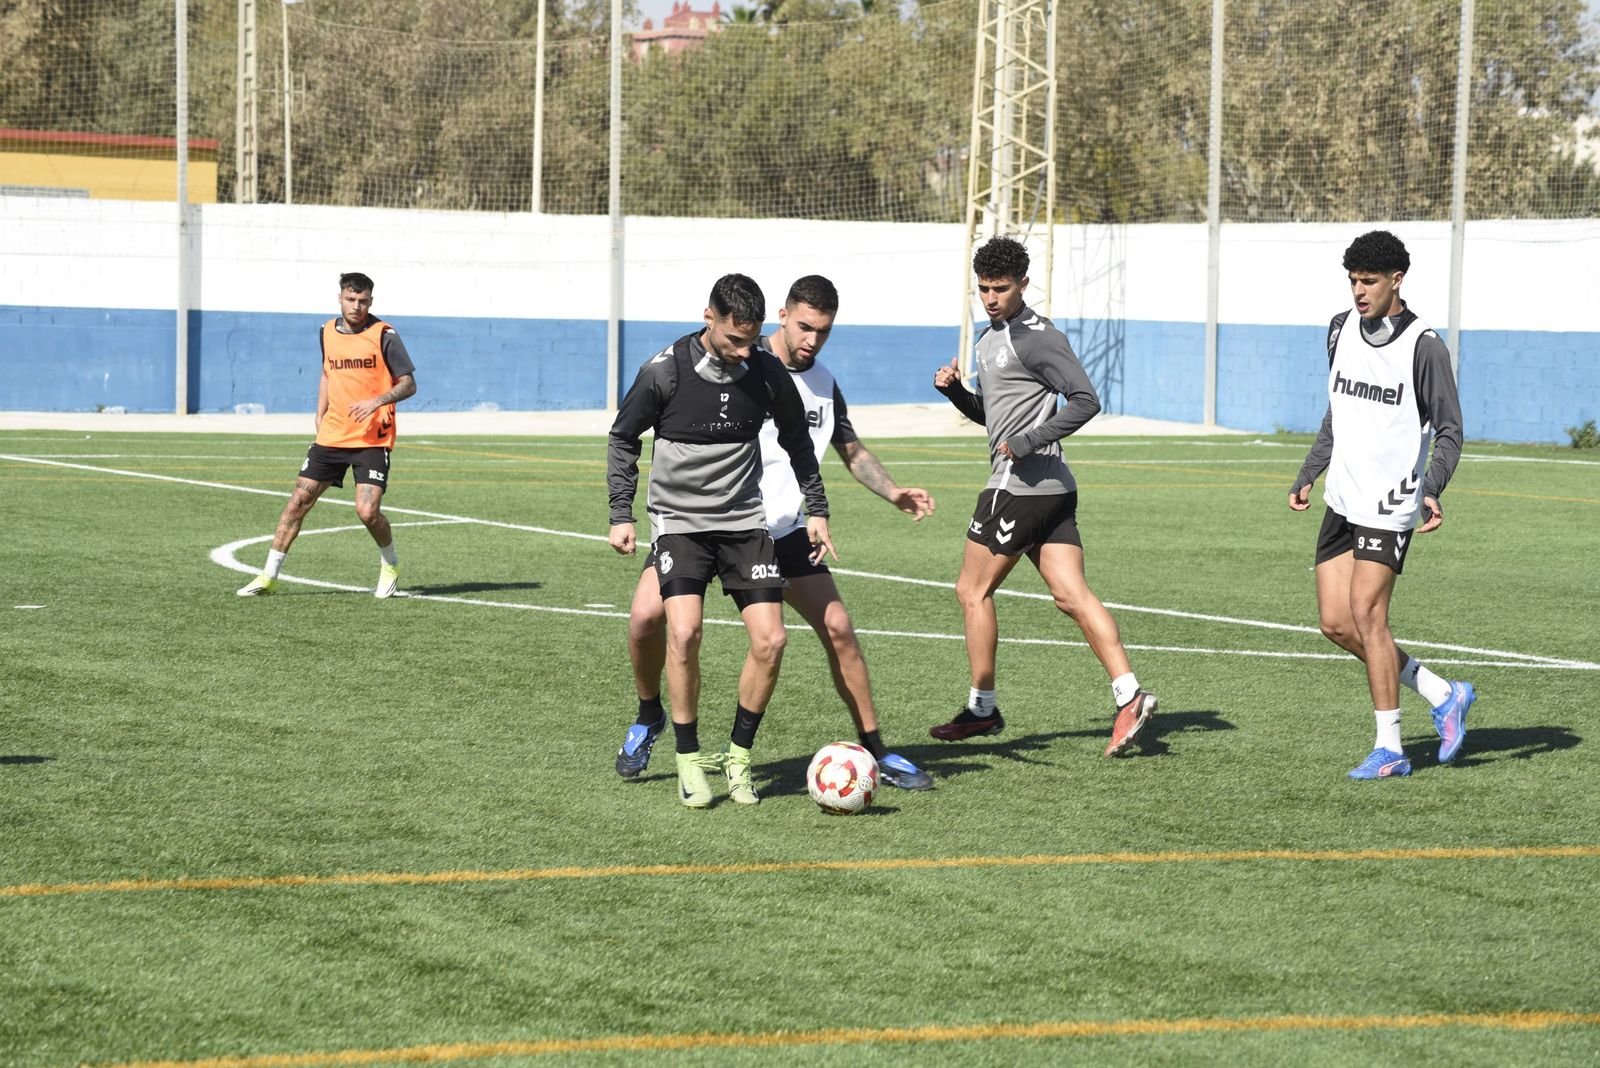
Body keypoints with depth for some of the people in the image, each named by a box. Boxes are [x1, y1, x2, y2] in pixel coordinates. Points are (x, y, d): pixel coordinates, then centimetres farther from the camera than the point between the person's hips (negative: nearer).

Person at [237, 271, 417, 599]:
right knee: (298, 501, 1)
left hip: (372, 439, -5)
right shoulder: (328, 332, 9)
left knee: (368, 510, -15)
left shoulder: (383, 335, -8)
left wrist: (378, 401, -23)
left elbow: (409, 384, -7)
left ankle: (390, 566, 15)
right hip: (332, 435, 5)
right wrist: (320, 415, 14)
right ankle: (269, 577, 9)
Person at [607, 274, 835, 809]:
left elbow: (797, 440, 15)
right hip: (679, 520, -3)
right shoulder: (665, 370, -12)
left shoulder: (768, 373, -4)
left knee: (770, 640, -10)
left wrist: (817, 510, 13)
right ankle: (689, 760, -7)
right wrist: (621, 515, -4)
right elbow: (623, 437, 2)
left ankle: (739, 755, 9)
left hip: (744, 519, 3)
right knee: (684, 631, -22)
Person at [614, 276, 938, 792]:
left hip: (782, 530, 4)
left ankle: (877, 752, 5)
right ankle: (648, 718, 7)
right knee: (647, 614, -21)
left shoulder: (824, 385, 6)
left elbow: (852, 450, 20)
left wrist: (893, 492, 3)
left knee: (837, 627, -7)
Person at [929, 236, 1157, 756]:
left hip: (1021, 485, -9)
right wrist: (953, 390, 9)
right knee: (1072, 596, 1)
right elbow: (991, 415, 28)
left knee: (972, 590, 1)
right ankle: (1129, 696, -8)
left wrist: (1029, 442, -20)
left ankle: (982, 708, 9)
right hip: (1054, 486, 9)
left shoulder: (1036, 337, -12)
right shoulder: (991, 337, 18)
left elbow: (1085, 400, -18)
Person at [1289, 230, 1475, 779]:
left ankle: (1389, 749, 0)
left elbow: (1449, 430, -9)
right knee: (1335, 622, 3)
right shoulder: (1342, 329, 8)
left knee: (1366, 615, -11)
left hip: (1389, 505, -7)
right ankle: (1444, 696, 17)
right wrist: (1306, 477, 18)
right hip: (1342, 500, 7)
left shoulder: (1424, 347, -12)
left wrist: (1432, 491, -24)